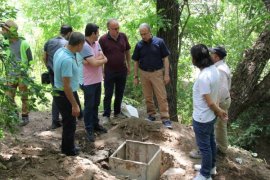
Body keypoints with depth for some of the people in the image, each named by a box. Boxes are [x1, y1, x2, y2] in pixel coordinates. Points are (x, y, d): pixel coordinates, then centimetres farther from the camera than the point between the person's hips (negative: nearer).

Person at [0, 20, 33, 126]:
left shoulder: (23, 43, -12)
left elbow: (30, 59, -3)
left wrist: (25, 69, -10)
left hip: (22, 74, -5)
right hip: (11, 75, 5)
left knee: (24, 97, 5)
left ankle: (25, 117, 17)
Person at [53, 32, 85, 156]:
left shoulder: (60, 51, -1)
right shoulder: (67, 60, -30)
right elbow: (66, 86, -28)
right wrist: (75, 105, -21)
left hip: (59, 93, 9)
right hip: (65, 95, -9)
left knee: (68, 122, 24)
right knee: (70, 124, 11)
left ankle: (67, 147, 41)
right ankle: (69, 150, 30)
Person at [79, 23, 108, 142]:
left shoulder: (96, 43, 6)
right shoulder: (84, 46, -21)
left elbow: (103, 57, -4)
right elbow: (95, 63, -25)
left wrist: (91, 60, -19)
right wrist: (102, 60, -7)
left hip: (98, 79, 8)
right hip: (88, 82, -8)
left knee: (96, 104, 19)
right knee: (89, 105, 4)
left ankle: (95, 124, 33)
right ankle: (89, 129, 16)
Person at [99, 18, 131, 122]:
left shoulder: (123, 36, -2)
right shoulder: (103, 39, -12)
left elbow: (127, 52, 10)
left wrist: (128, 66, 10)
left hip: (122, 70, 4)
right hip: (109, 71, -3)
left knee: (120, 94, 13)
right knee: (108, 94, 4)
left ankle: (117, 112, 28)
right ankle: (106, 115, 13)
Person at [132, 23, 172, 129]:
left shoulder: (159, 42, -6)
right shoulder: (139, 45, 1)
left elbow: (165, 58, -3)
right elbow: (136, 62, 8)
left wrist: (166, 74, -8)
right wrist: (135, 77, 4)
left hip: (157, 73, -3)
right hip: (144, 74, 3)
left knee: (162, 97, -3)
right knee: (148, 97, 11)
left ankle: (165, 118, 0)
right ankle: (151, 115, 25)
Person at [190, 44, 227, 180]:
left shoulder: (203, 77, -31)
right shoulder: (214, 69, -2)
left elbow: (209, 102, -22)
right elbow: (213, 95, 5)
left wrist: (219, 111, -5)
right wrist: (218, 111, 10)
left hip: (202, 119, -9)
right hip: (210, 116, 9)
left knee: (204, 147, 9)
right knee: (210, 142, 25)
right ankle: (211, 167, 45)